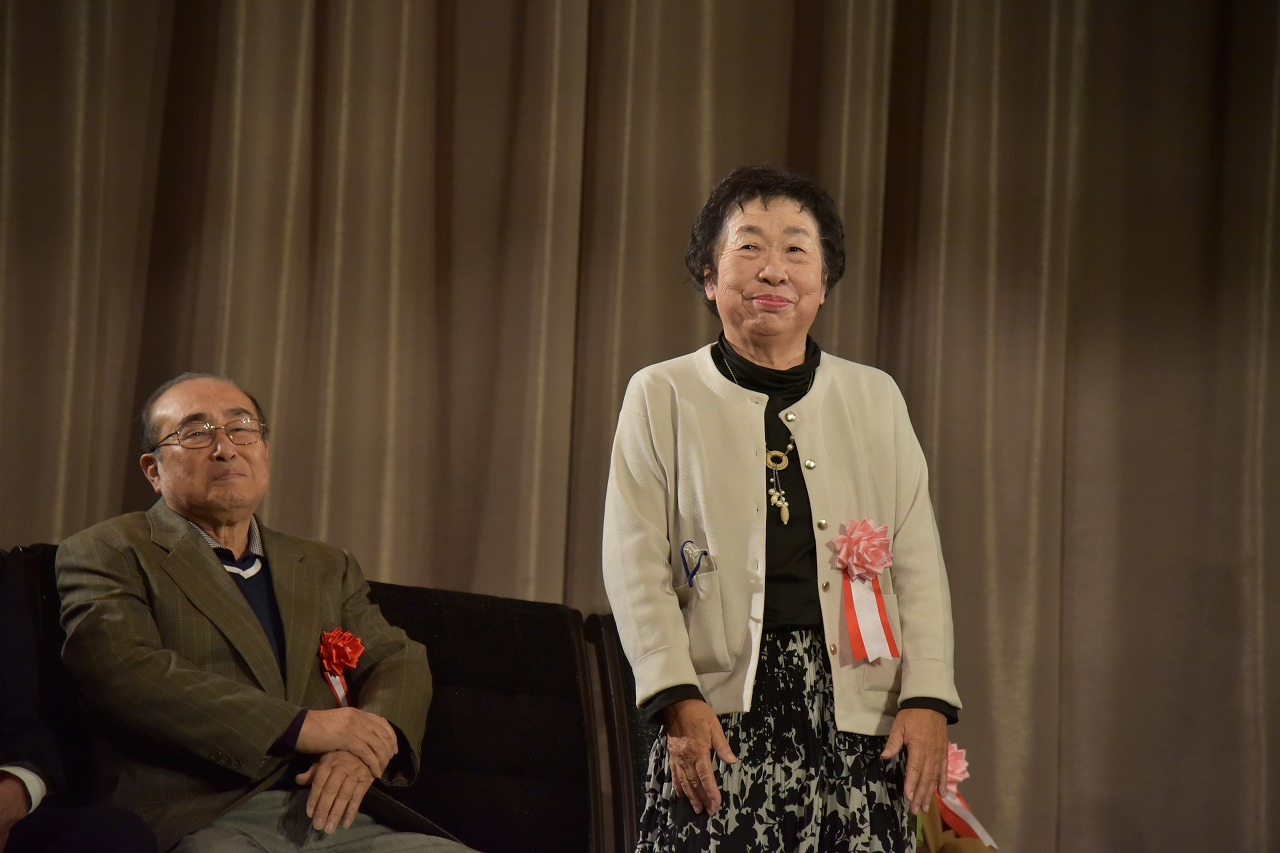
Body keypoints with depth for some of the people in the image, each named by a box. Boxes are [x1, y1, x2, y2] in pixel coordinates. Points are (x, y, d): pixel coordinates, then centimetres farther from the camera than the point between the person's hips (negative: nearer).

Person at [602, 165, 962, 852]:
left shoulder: (876, 398, 18)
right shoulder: (661, 396, 10)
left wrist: (927, 699, 1)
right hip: (722, 710, -2)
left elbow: (919, 563, 13)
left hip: (856, 710, 2)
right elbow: (635, 565, 2)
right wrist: (677, 700, -10)